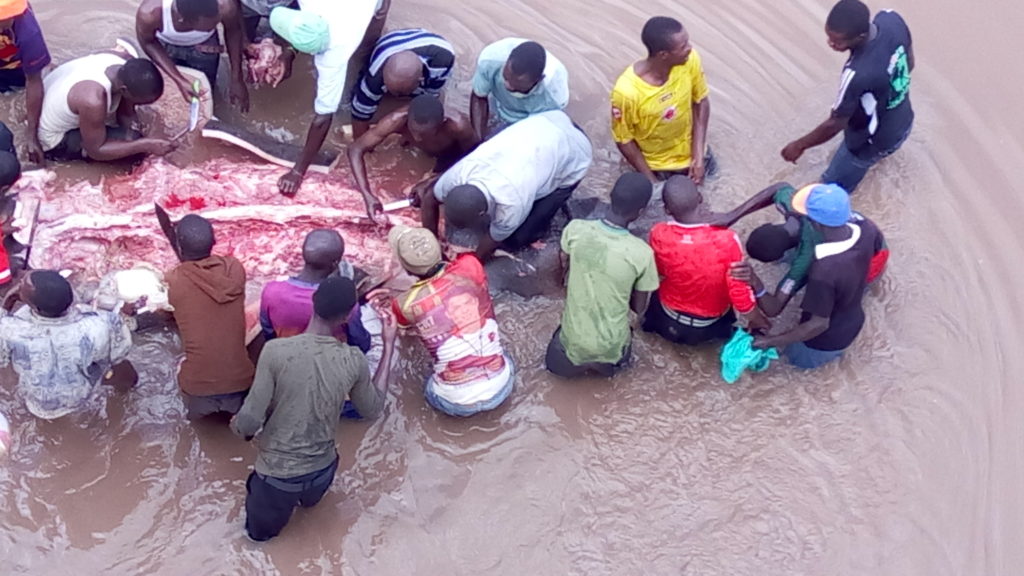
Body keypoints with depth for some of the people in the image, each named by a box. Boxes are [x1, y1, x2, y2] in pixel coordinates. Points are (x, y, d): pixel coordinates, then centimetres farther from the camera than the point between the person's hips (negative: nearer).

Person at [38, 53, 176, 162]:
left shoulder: (126, 65, -19)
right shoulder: (93, 100, -42)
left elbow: (126, 113, -2)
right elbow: (95, 151, -27)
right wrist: (145, 146, -32)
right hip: (52, 138, -7)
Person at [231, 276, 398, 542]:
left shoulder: (276, 351, -26)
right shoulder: (354, 360, -17)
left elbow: (250, 422, -22)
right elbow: (372, 409, 4)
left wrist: (237, 426, 4)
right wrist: (389, 346, 7)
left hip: (278, 475, -3)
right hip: (322, 472, 3)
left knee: (260, 532, 29)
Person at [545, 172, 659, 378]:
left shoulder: (575, 229, -16)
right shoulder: (642, 253, -24)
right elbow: (639, 308, -8)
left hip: (573, 340, 1)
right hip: (610, 346, -1)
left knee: (555, 363, 37)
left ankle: (574, 359, 12)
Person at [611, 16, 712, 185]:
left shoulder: (690, 60, -28)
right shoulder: (627, 91, -40)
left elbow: (701, 102, -10)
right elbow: (624, 140, -22)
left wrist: (698, 157, -15)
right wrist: (653, 182, -17)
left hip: (689, 147, 4)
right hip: (656, 164, -4)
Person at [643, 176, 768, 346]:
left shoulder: (659, 235, -30)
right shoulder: (725, 239, -36)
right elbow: (740, 291, -24)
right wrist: (755, 319, -4)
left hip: (669, 321, 0)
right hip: (711, 326, 0)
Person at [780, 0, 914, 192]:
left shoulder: (857, 74, -45)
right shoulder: (892, 18, -24)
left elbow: (834, 124, -28)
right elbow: (909, 64, -2)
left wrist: (799, 145, -11)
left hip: (874, 142, -7)